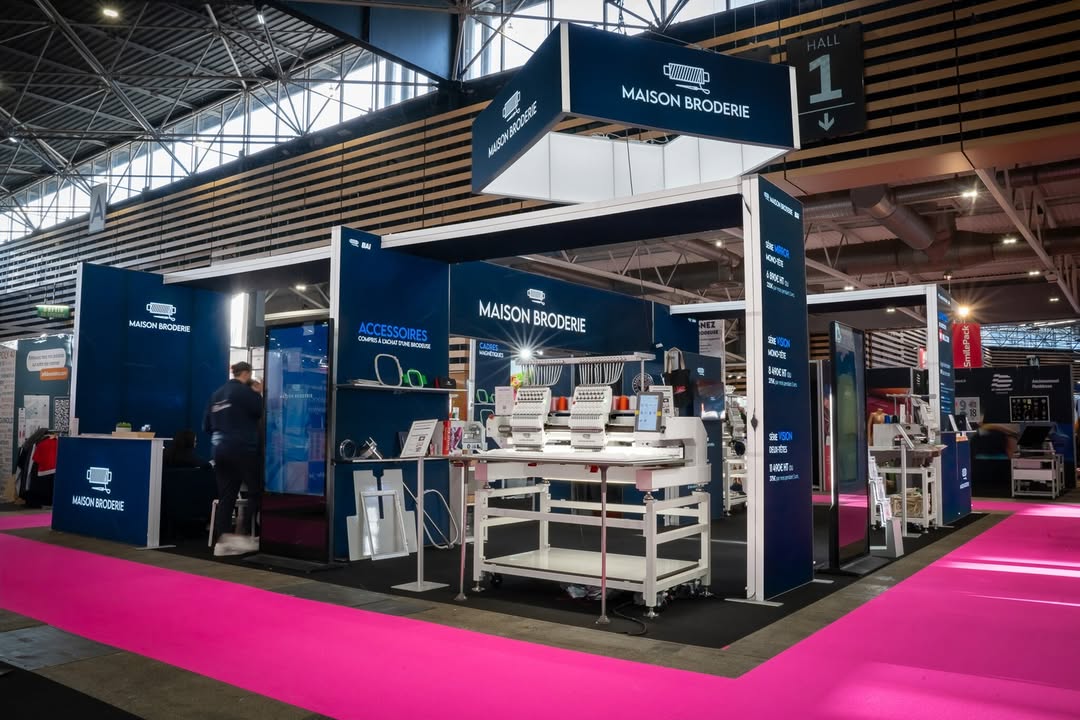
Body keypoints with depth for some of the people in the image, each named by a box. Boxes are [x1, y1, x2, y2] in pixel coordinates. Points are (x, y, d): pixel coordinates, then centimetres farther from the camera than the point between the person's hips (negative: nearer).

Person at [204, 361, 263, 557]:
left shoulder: (217, 394, 14)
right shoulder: (244, 391, -7)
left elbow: (206, 426, 17)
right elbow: (262, 412, -6)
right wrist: (259, 394, 5)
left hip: (220, 450, 7)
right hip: (243, 449, -7)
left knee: (226, 496, 7)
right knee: (256, 492, 3)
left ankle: (222, 541, 3)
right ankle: (243, 535, -3)